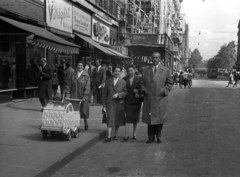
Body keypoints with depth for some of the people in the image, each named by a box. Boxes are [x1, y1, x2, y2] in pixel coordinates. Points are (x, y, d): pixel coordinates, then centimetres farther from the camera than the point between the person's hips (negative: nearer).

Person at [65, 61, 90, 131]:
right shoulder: (73, 75, 5)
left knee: (84, 110, 9)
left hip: (83, 97, -1)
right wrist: (67, 95, -5)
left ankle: (85, 123, 36)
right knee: (75, 111, -5)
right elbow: (69, 86, 5)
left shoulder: (86, 76, -1)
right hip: (74, 97, 1)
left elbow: (87, 87, -8)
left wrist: (85, 96, -17)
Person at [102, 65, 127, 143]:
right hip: (110, 103, -1)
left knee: (117, 119, 7)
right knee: (110, 119, -9)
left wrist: (118, 94, -16)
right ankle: (109, 136, -10)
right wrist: (104, 105, 3)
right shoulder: (108, 81, 8)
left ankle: (115, 135, 22)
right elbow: (104, 94, 8)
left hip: (119, 104, 1)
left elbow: (125, 92, 1)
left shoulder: (123, 82, 7)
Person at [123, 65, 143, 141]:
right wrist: (133, 92, -8)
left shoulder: (139, 79, 1)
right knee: (128, 117, -7)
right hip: (128, 101, -1)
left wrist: (137, 92, -18)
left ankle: (134, 133, 22)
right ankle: (126, 135, -7)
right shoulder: (124, 79, 2)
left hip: (136, 101, 1)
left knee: (135, 117, 9)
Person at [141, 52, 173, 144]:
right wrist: (144, 90, -3)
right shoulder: (145, 70, 9)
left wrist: (165, 91, -8)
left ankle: (158, 136, 21)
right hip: (148, 98, 2)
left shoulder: (165, 70, 3)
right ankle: (151, 137, 15)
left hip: (160, 98, -1)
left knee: (159, 118, 4)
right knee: (149, 118, 3)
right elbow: (142, 82, 15)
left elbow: (169, 83, 7)